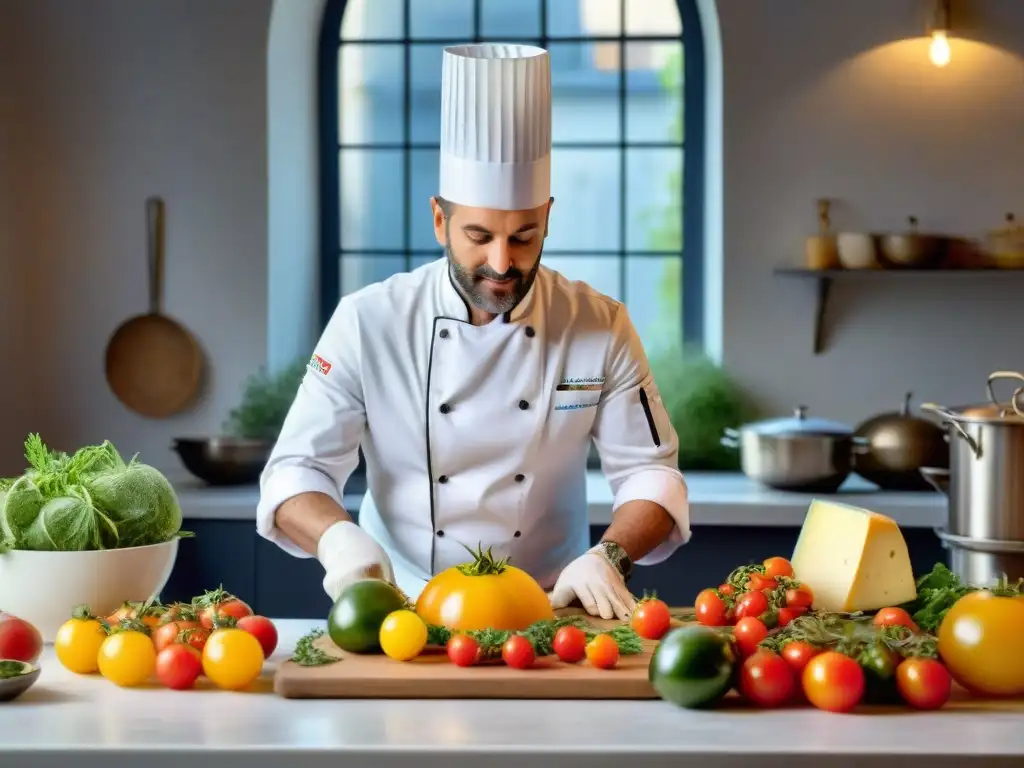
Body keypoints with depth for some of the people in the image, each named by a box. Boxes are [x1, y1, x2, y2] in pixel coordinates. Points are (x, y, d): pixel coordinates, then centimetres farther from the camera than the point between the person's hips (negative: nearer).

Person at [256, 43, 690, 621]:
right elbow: (296, 472, -4)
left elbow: (651, 472, 2)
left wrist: (608, 557, -18)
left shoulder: (601, 328, -1)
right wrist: (339, 536, -25)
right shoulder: (369, 323, -4)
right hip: (403, 614, 0)